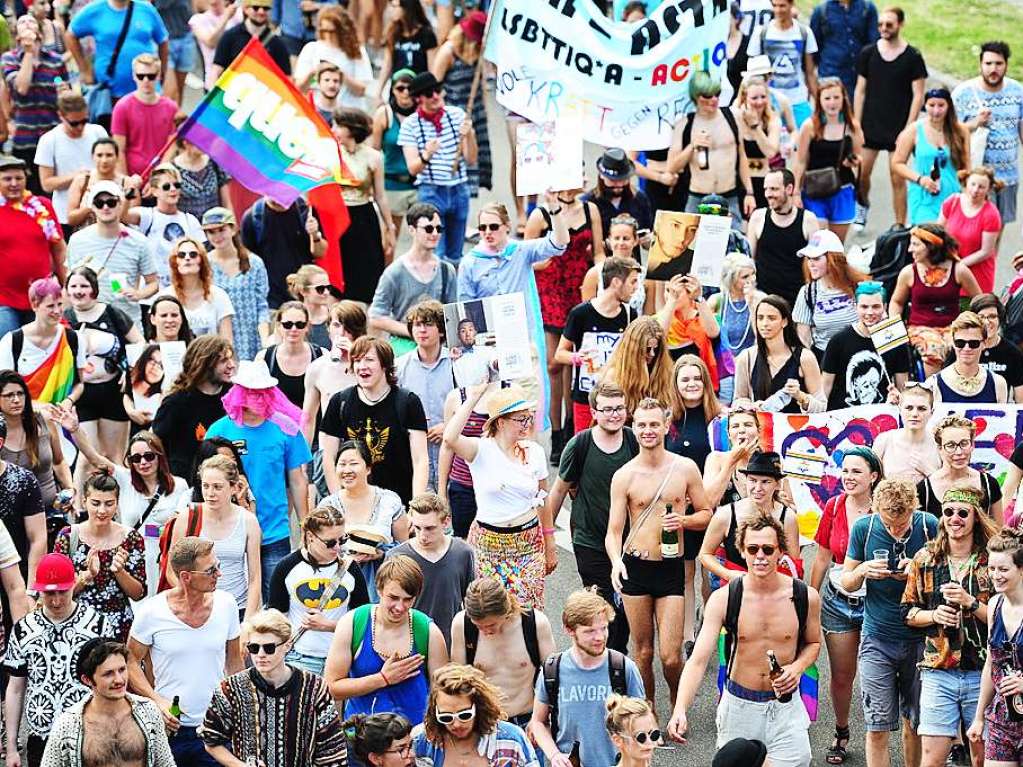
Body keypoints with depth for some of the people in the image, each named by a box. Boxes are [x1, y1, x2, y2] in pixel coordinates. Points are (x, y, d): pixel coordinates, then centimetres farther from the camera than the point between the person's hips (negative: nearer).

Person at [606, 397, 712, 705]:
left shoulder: (685, 468, 2)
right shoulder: (624, 476, -1)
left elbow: (706, 514, 11)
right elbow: (614, 531, -2)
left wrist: (684, 521, -11)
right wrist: (616, 561, -22)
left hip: (671, 567, 0)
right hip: (635, 567, 0)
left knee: (670, 656, -5)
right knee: (643, 652, 8)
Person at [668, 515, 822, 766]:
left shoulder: (805, 597, -7)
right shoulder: (723, 599, -12)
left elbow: (813, 643, 13)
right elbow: (698, 660, -17)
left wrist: (798, 667, -11)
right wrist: (680, 710, -32)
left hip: (785, 705, 0)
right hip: (738, 707, 0)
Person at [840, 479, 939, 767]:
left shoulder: (929, 526, -8)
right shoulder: (864, 527, -5)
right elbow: (846, 583, 6)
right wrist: (863, 571, -16)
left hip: (919, 638, 0)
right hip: (878, 638, 0)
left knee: (914, 726, 10)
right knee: (877, 729, -3)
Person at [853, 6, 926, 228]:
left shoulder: (912, 57, -4)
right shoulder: (868, 53, 2)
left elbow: (918, 95, -3)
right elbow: (860, 91, 6)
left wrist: (909, 128, -9)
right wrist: (856, 126, 1)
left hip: (899, 128, -2)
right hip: (870, 126, 2)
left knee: (898, 178, -2)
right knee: (861, 173, 4)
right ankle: (863, 204, 35)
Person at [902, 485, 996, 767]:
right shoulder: (925, 559, 6)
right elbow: (908, 611, 12)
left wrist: (971, 603, -17)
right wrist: (934, 615, -8)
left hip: (982, 673, -1)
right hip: (938, 672, 1)